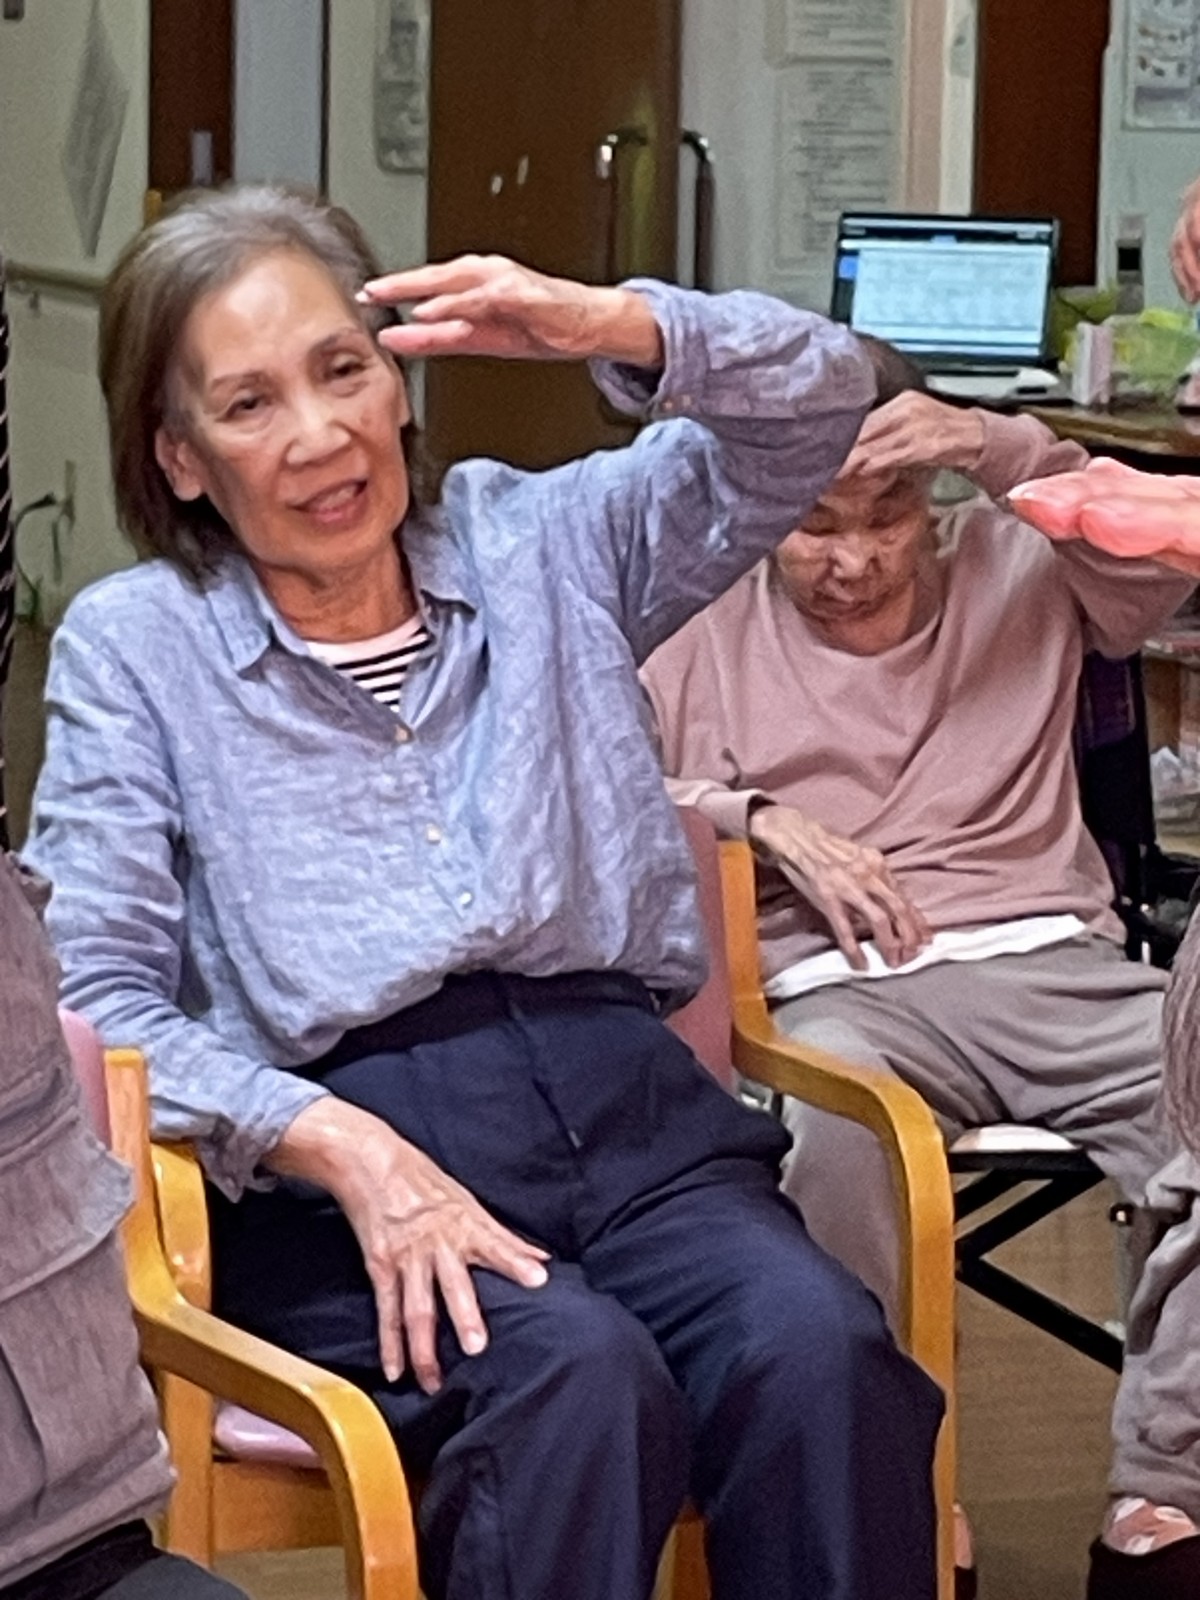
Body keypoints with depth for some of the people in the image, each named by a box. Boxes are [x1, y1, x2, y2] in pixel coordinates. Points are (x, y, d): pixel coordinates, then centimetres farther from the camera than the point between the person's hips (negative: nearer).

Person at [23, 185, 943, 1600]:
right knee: (581, 1374, -35)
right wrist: (343, 1148, -16)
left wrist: (612, 325, -9)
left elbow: (816, 402, 11)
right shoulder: (132, 647, 9)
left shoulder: (541, 545, 17)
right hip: (333, 1173, -3)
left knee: (818, 1350, -30)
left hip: (625, 1108, 3)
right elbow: (92, 1004, 0)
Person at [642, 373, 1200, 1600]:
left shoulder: (1013, 566, 19)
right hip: (848, 988, -2)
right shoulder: (711, 630, 14)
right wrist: (760, 817, -7)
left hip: (1054, 964, 2)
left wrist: (1007, 450, -9)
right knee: (830, 1119, -39)